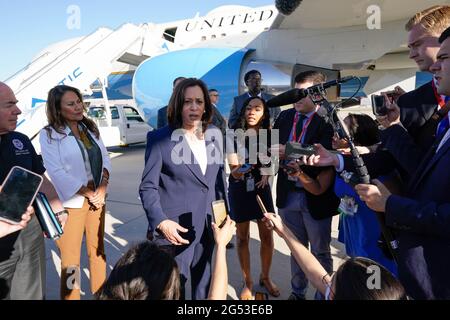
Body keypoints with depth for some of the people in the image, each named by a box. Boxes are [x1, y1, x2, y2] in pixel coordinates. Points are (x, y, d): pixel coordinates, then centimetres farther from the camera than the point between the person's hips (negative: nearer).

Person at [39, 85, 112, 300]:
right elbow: (56, 172, -14)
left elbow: (105, 158, 7)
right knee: (71, 258, 2)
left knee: (98, 250, 14)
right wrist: (88, 194, -12)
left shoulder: (90, 128, 9)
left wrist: (102, 188, -8)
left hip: (97, 198, 5)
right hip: (72, 202, -5)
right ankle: (71, 297, 18)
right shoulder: (49, 134, -7)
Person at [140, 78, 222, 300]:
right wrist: (161, 222, -17)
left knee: (205, 286, 20)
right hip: (176, 228, -4)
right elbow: (147, 187, -7)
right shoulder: (159, 138, -8)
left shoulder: (214, 135, 6)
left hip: (208, 226, 5)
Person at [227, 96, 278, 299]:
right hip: (240, 190, -2)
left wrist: (266, 172, -5)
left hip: (261, 188, 3)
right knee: (243, 237, 9)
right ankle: (247, 282, 26)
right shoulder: (235, 134, -13)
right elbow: (234, 170, -17)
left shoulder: (267, 134, -3)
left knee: (267, 236, 8)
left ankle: (265, 277, 32)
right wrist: (237, 171, -39)